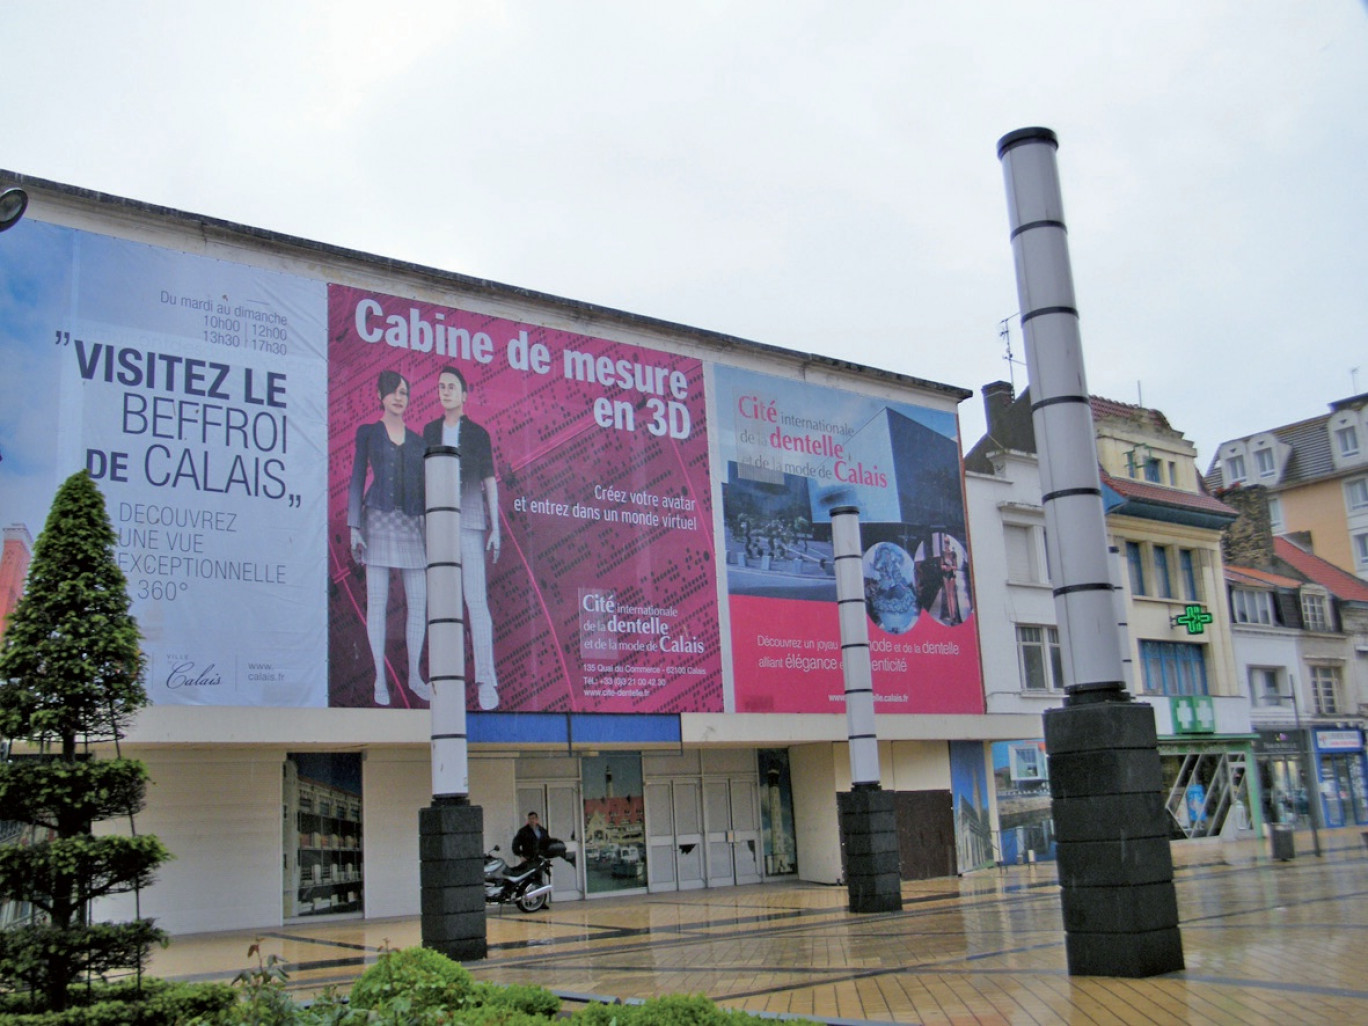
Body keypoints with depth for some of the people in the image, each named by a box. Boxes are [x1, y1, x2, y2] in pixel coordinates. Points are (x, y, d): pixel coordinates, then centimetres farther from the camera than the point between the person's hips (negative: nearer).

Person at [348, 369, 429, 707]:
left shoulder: (417, 440, 15)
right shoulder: (367, 432, 8)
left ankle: (414, 675, 11)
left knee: (419, 601, -1)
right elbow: (357, 479, 4)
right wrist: (354, 527, -4)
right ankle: (380, 678, 4)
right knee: (377, 600, -3)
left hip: (412, 523, 3)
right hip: (379, 519, -3)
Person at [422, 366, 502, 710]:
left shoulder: (477, 433, 8)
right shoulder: (430, 431, 15)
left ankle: (486, 679, -11)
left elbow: (490, 481, 8)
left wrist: (495, 527, 1)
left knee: (476, 599, -9)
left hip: (469, 520, -3)